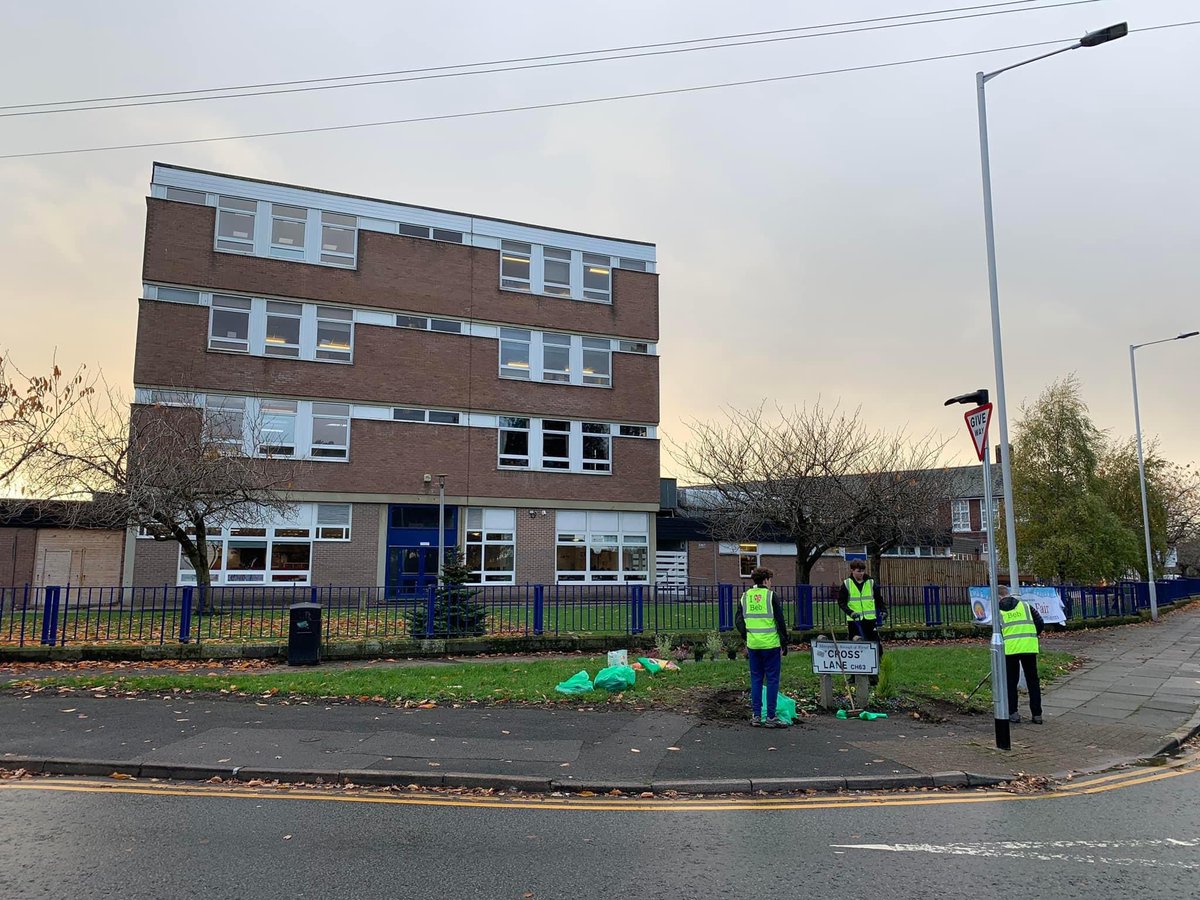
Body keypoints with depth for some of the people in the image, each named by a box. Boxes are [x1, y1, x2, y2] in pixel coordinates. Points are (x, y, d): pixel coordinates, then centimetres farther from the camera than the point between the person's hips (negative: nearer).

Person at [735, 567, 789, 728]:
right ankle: (770, 717, 4)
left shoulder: (745, 597, 7)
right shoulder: (771, 596, -6)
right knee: (772, 679, 3)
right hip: (771, 645, -4)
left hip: (753, 645, 4)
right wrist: (784, 643, 1)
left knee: (755, 679, 12)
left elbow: (738, 621, 9)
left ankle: (756, 715, 14)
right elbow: (780, 622, -6)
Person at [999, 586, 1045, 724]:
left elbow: (997, 632, 7)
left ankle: (1012, 713, 10)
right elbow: (1040, 623, 9)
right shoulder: (1025, 605, 11)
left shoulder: (998, 611, 7)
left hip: (1010, 649, -2)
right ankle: (1037, 714, 13)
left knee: (1011, 681, 10)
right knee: (1033, 681, 12)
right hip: (1029, 647, 2)